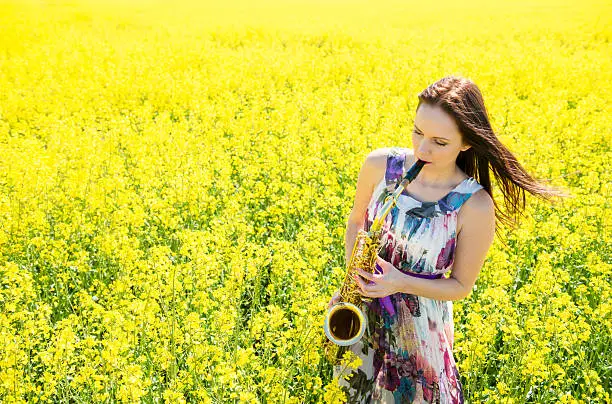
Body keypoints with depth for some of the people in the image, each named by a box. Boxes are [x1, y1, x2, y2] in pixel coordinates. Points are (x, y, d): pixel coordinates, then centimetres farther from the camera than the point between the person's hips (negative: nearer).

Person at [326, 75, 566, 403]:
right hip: (362, 311, 3)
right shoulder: (379, 165, -16)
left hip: (418, 323, -3)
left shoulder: (475, 205, -23)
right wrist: (351, 275, -12)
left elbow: (461, 286, -12)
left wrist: (402, 283, -26)